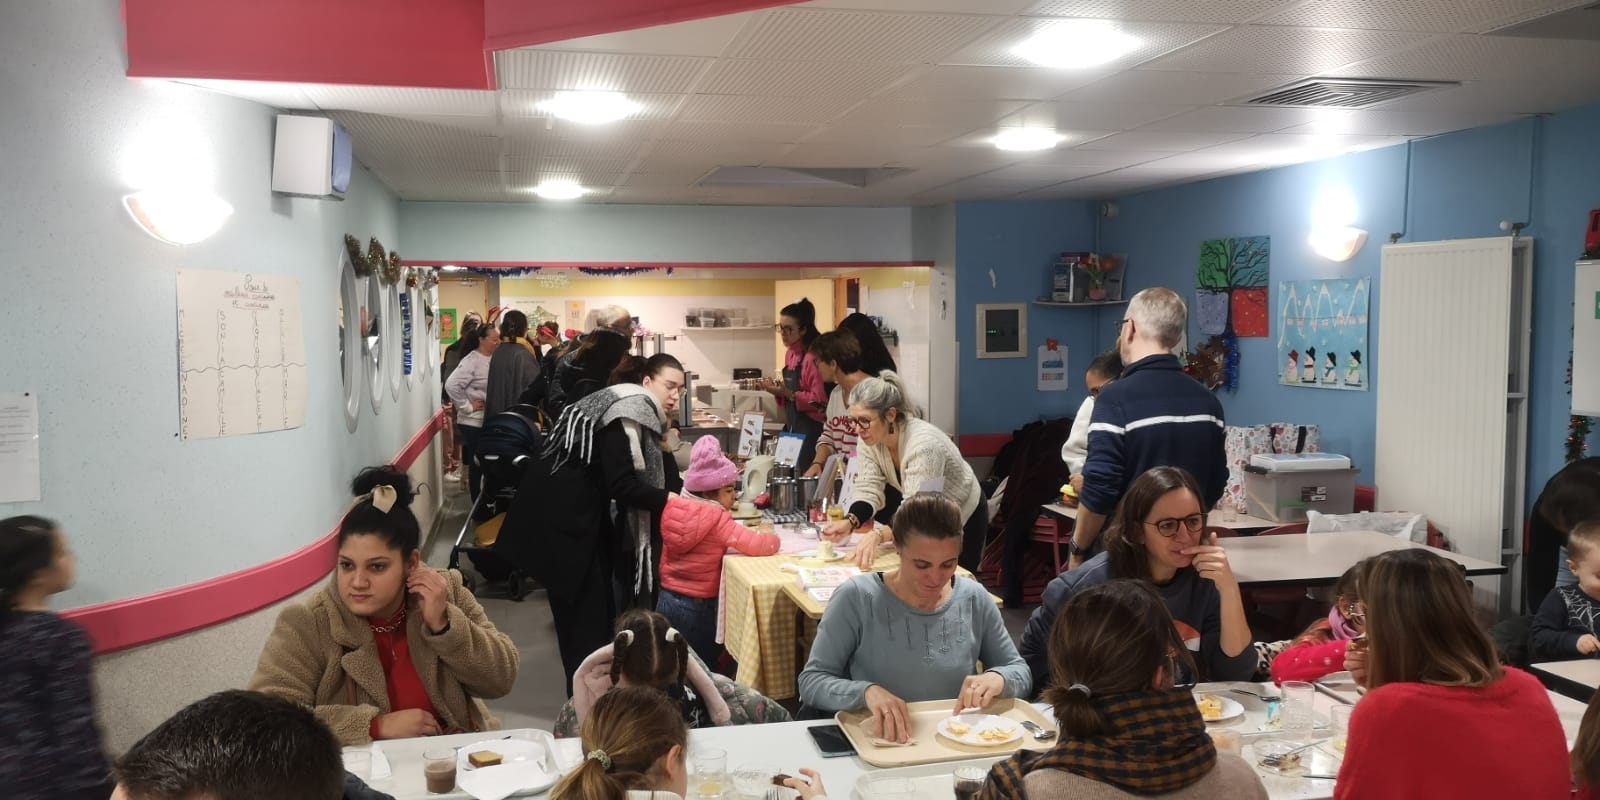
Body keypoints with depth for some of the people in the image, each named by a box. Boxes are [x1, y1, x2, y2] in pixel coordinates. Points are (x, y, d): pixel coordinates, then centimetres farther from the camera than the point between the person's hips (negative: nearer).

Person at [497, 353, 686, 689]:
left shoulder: (639, 414, 10)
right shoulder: (626, 413, -19)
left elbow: (651, 475, 13)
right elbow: (622, 487, -26)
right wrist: (672, 499, -22)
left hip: (582, 511, 10)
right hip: (561, 513, -10)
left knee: (601, 605, 14)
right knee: (584, 611, -4)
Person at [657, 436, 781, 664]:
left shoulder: (673, 508, -4)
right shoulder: (717, 519, -21)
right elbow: (763, 546, -28)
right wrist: (769, 537, -5)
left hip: (667, 600, 6)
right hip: (699, 608, -5)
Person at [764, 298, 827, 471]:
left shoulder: (811, 357, -15)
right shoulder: (790, 354, 11)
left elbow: (820, 400, -18)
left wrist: (789, 394, -21)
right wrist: (779, 392, 3)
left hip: (810, 429, -8)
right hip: (792, 426, 8)